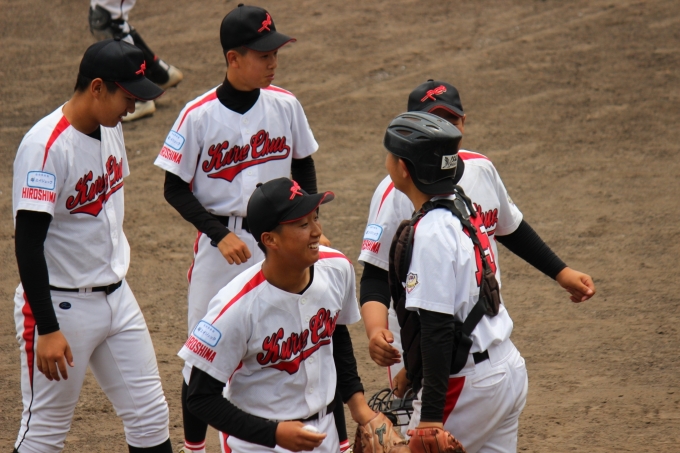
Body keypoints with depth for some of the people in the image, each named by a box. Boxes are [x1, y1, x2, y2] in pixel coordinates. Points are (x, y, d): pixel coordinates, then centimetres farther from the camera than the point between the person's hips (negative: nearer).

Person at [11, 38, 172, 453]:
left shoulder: (111, 127, 4)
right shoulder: (46, 145, -23)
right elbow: (28, 242, -25)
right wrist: (48, 330, -28)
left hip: (116, 296, 8)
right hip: (60, 305, -8)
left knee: (150, 415, 9)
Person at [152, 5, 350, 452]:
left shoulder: (286, 105, -3)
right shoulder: (199, 115, -13)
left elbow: (303, 166, 11)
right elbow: (175, 187, -7)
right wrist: (220, 234, -16)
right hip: (221, 243, -2)